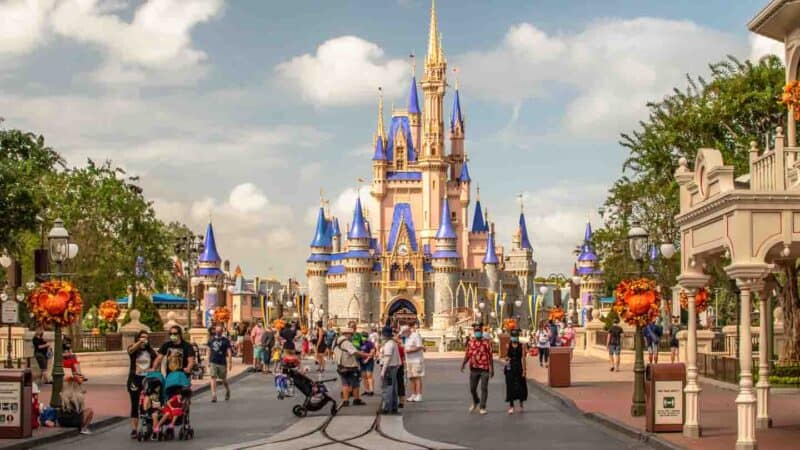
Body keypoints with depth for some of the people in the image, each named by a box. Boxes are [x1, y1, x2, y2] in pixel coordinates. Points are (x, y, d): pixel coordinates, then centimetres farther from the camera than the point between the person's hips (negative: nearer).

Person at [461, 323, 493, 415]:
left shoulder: (487, 342, -2)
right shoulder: (470, 342, 5)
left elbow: (490, 356, -2)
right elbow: (467, 354, 7)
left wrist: (491, 369, -6)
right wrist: (463, 363, -10)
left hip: (485, 369, -3)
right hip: (474, 369, 3)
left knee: (484, 388, -4)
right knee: (472, 388, 8)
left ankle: (482, 407, 4)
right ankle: (475, 402, 36)